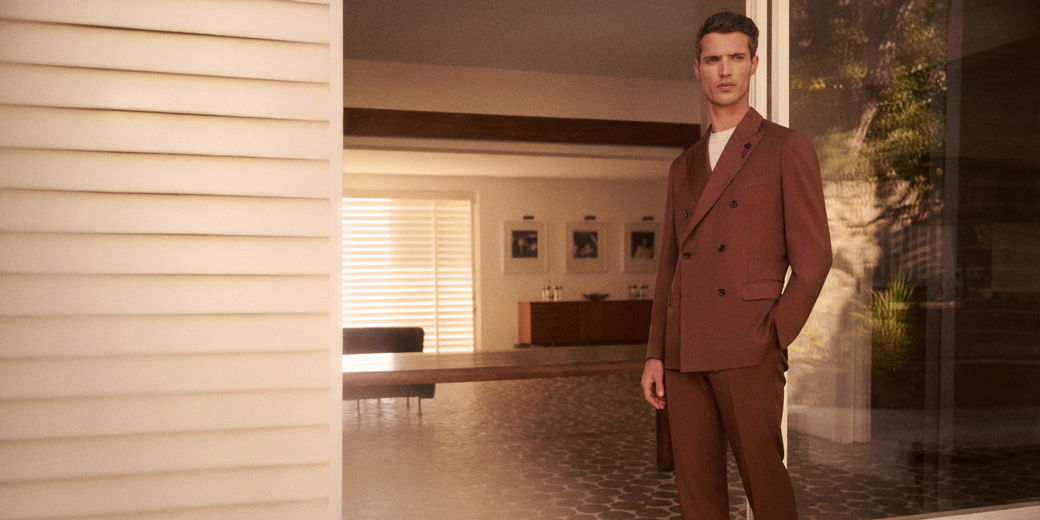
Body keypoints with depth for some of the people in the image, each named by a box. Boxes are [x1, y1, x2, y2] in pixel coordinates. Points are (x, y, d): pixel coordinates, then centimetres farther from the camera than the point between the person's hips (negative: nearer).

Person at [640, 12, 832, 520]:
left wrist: (771, 338, -10)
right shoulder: (684, 167, 19)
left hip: (747, 349, -5)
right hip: (683, 352, 5)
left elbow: (813, 256, -3)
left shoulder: (787, 149, 3)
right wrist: (655, 355, 10)